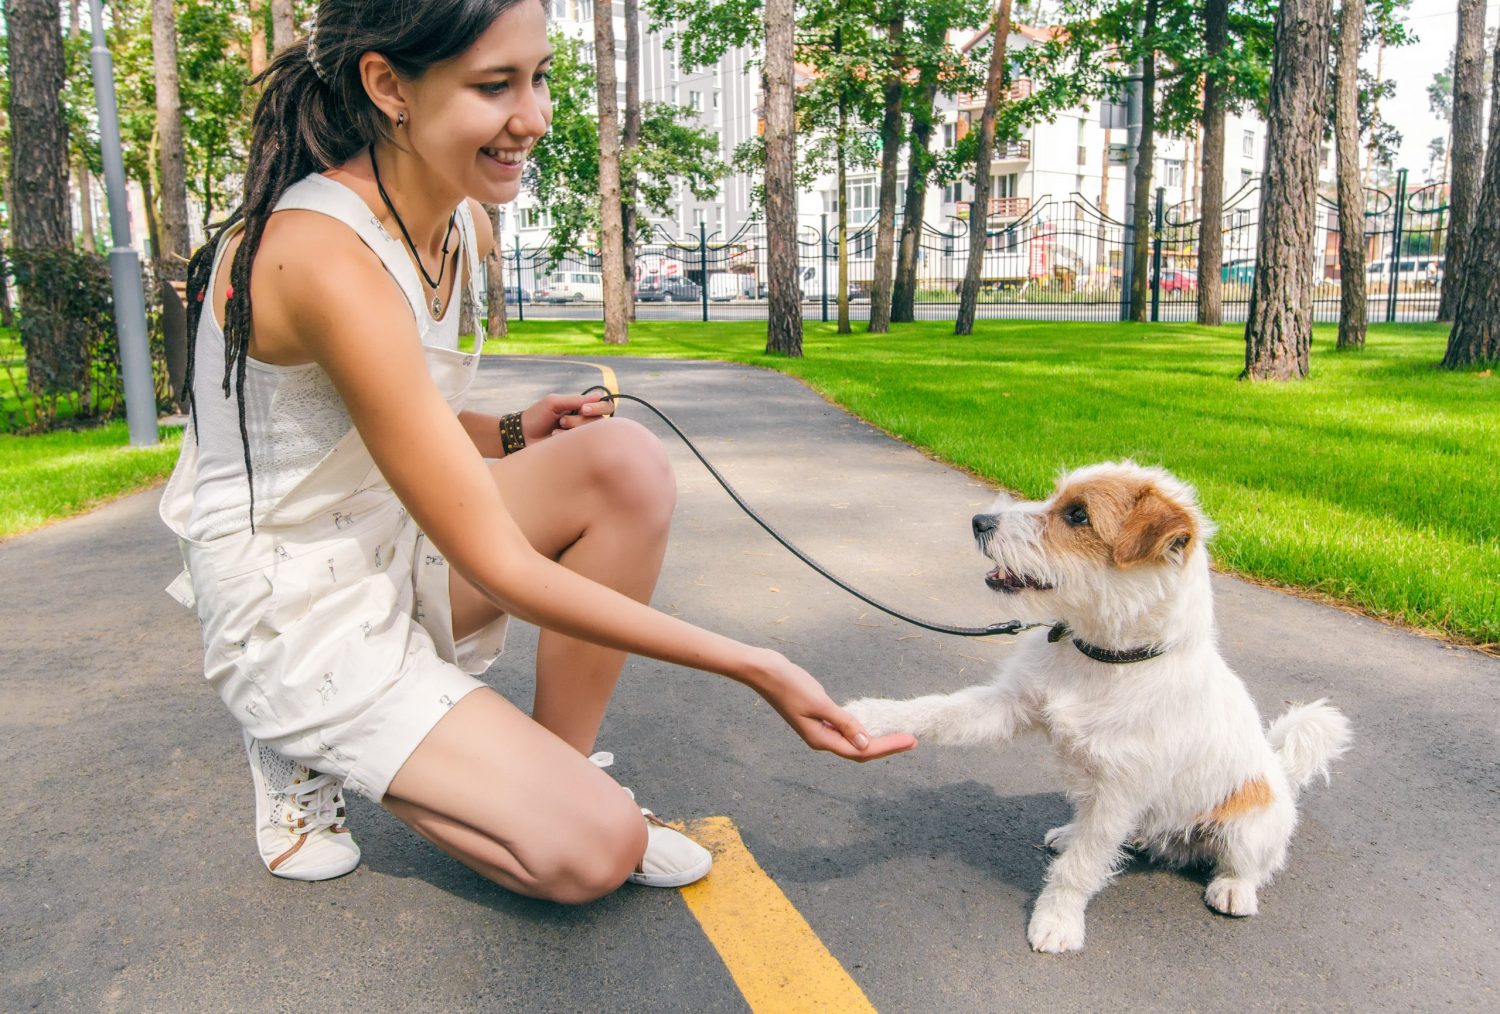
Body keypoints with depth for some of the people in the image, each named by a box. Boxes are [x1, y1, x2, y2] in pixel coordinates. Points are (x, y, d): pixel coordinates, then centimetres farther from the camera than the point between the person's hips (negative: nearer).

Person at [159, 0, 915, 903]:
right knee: (595, 849, -15)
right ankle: (311, 753, 7)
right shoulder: (325, 256, -29)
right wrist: (754, 668, -28)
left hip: (389, 540, 8)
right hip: (295, 609, -7)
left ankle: (558, 781, -2)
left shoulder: (460, 225, -1)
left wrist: (512, 434, -6)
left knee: (627, 464, -16)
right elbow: (499, 568, -29)